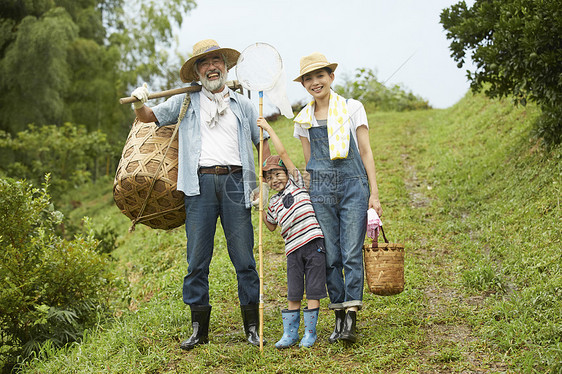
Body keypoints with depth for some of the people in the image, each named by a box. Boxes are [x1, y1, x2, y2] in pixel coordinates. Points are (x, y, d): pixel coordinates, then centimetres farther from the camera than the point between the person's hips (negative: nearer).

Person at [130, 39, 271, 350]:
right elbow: (148, 118, 21)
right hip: (200, 183, 0)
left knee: (243, 255, -2)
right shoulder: (185, 103, 18)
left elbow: (262, 142, 19)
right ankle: (199, 328, 7)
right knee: (197, 257, -1)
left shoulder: (243, 105, 19)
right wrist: (139, 103, -3)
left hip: (235, 181, 0)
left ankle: (252, 326, 5)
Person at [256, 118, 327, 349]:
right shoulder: (274, 202, 16)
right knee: (294, 294, 5)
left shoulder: (296, 183, 7)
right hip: (293, 249, 3)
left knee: (313, 290, -1)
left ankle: (309, 332, 8)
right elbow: (271, 226, 25)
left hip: (314, 242, -3)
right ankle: (289, 333, 14)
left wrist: (269, 129, 4)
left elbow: (282, 153, 1)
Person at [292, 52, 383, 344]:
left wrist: (374, 193, -2)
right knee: (330, 256, 2)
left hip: (353, 186, -3)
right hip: (320, 189, 3)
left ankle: (351, 318, -9)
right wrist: (307, 197, 14)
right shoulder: (303, 120, 12)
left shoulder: (352, 109, 3)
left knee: (351, 253, -9)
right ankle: (339, 317, 11)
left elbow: (366, 152, 3)